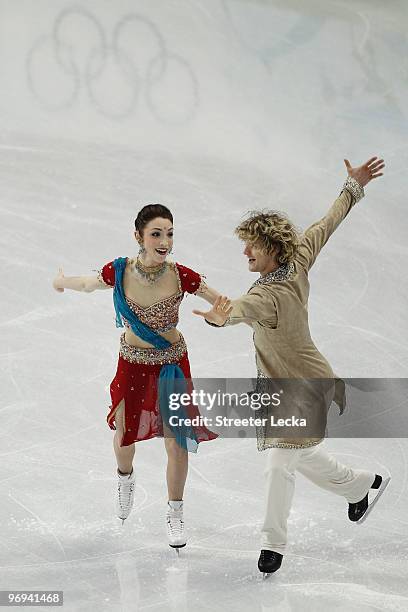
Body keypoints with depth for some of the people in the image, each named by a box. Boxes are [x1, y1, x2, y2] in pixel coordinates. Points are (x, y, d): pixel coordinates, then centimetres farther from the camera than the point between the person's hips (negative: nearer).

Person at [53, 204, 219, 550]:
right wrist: (63, 282, 22)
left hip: (172, 364, -1)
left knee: (177, 442, 4)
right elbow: (87, 284, 3)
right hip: (133, 364, 1)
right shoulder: (119, 272, -20)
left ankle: (175, 516, 24)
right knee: (126, 431, 20)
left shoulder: (181, 276, -23)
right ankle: (126, 478, 56)